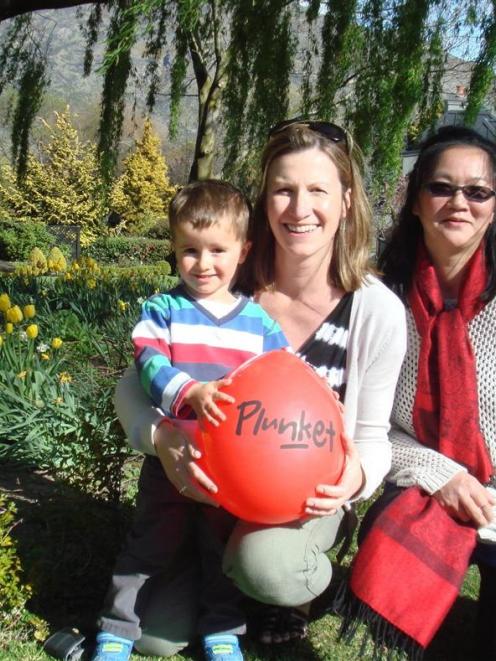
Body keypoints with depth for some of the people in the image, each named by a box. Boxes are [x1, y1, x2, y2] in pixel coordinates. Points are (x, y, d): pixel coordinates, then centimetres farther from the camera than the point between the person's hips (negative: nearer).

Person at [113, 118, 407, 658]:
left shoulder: (378, 311, -16)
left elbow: (371, 436, -5)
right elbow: (133, 386, -9)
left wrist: (359, 475, -29)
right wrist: (160, 437, -31)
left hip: (307, 497, -2)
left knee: (265, 565, -34)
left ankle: (310, 581, 3)